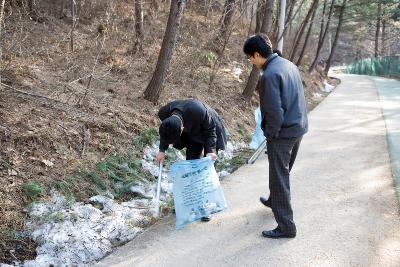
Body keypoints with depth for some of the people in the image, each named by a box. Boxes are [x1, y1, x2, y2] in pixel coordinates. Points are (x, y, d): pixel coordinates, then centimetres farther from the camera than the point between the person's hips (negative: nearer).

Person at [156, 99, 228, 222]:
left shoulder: (198, 111, -43)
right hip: (193, 134, 4)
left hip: (208, 131, -4)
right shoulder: (164, 113, -28)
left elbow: (210, 130, -23)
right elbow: (166, 132, -4)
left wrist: (210, 150, -31)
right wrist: (162, 150, -10)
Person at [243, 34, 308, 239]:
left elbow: (274, 111, -24)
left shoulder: (269, 75, -22)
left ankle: (286, 227, 8)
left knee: (279, 179, 1)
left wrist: (270, 134, -10)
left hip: (282, 133, -9)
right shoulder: (289, 65, 7)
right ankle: (274, 201, 49)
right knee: (283, 171, 27)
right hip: (299, 129, 9)